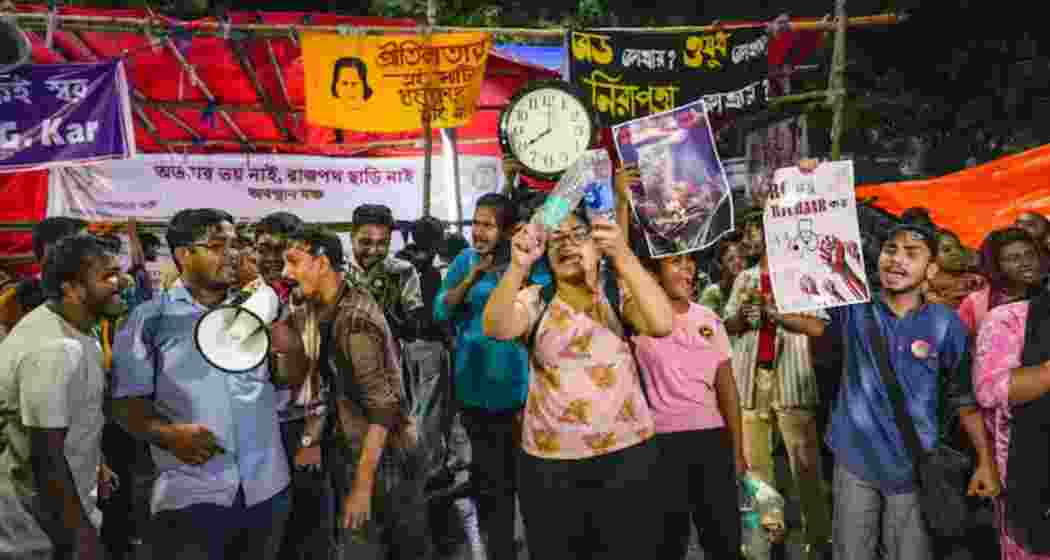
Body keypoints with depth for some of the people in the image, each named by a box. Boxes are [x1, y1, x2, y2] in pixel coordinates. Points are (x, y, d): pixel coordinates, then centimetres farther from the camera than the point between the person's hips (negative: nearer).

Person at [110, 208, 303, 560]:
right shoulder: (150, 320, -2)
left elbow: (290, 380, 6)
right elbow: (128, 403, -3)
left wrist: (289, 350, -13)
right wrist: (170, 434, -19)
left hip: (267, 488, 4)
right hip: (190, 494, -3)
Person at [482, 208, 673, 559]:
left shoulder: (620, 293, -1)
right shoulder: (534, 300, 1)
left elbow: (661, 324, -20)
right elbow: (495, 328, -19)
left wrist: (623, 256, -31)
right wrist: (519, 266, -35)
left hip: (626, 455, -1)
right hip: (549, 463, 1)